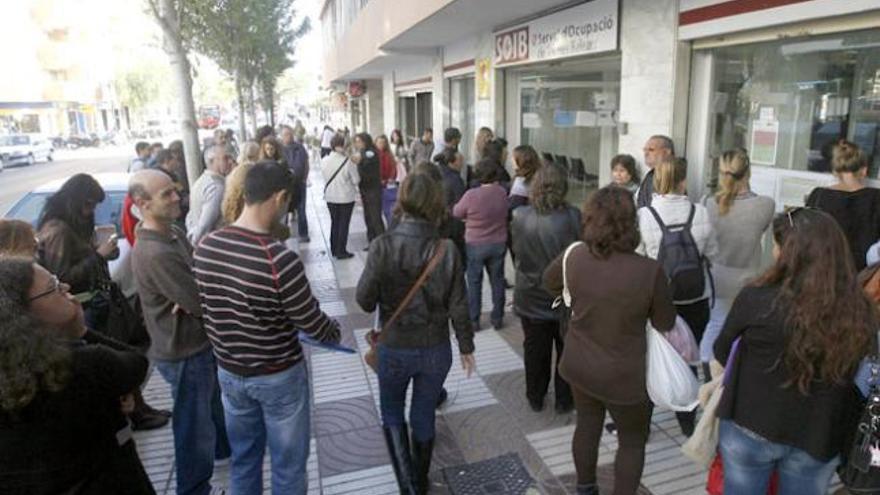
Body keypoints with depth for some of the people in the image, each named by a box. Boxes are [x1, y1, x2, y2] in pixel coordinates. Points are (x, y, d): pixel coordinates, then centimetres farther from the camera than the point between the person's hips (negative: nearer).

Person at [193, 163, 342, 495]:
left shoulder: (204, 248, -9)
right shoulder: (280, 259, -29)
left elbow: (206, 312, 4)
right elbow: (312, 323, -18)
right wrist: (335, 332, 4)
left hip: (229, 372, 6)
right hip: (278, 376, -6)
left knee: (243, 459, 25)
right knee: (288, 465, 16)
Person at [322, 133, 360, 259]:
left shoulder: (324, 161, -7)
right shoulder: (348, 162, -19)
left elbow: (324, 177, 4)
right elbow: (356, 180, -13)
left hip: (330, 197, 4)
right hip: (346, 197, -4)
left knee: (334, 223, 18)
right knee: (344, 224, 7)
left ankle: (334, 249, 26)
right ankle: (341, 251, 10)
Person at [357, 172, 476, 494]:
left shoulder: (383, 246, -19)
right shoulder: (446, 250, -16)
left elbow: (364, 300, -14)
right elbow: (458, 307, -9)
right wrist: (466, 347, 5)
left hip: (394, 349, -1)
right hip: (436, 350, 1)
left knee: (392, 414, 24)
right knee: (424, 416, 22)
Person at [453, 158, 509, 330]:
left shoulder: (471, 195, -21)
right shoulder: (503, 193, -10)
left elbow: (456, 213, -6)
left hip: (475, 244, -3)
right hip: (498, 243, 3)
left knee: (474, 282, 10)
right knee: (497, 280, 14)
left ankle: (473, 320, 17)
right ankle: (497, 318, 23)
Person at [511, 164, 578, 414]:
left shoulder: (519, 216, -14)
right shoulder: (572, 217, -22)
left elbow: (516, 253, -2)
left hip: (530, 297, 2)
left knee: (535, 351, 20)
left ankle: (535, 398, 36)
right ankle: (564, 400, 32)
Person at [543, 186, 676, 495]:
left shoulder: (575, 257, -14)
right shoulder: (649, 271, -26)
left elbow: (549, 282, 8)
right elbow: (665, 324, -10)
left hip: (579, 365, 5)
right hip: (624, 375, -4)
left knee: (587, 426, 26)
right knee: (633, 440, 20)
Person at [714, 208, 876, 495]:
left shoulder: (757, 299, -21)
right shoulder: (860, 311, -13)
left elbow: (722, 352, -4)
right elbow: (851, 376, 0)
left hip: (751, 426, -2)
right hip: (820, 437, 3)